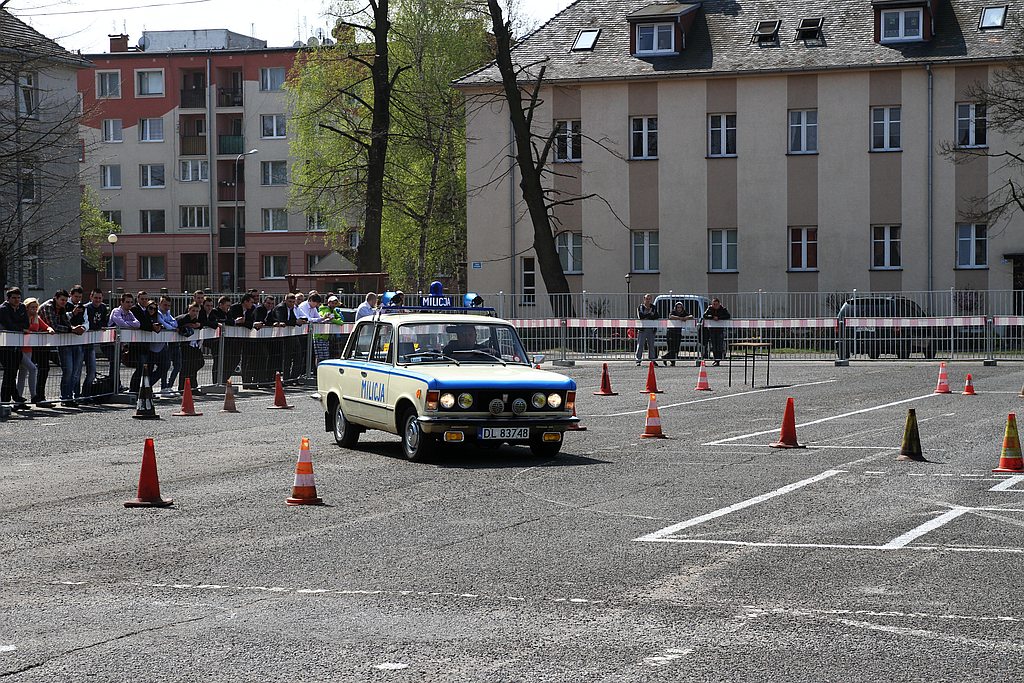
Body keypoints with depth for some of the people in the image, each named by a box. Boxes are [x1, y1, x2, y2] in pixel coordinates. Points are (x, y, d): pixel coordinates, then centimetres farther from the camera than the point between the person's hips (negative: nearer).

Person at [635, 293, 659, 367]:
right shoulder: (640, 307, 5)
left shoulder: (654, 307, 13)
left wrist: (646, 317, -10)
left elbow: (656, 316, -1)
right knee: (640, 345, -7)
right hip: (642, 329, -3)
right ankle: (638, 360, -6)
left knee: (651, 345, 6)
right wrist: (650, 314, -8)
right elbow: (640, 316, -11)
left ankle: (652, 359, 12)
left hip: (651, 329, 3)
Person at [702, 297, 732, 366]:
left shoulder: (723, 309, -2)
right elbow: (704, 315, -5)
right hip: (712, 329, 3)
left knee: (719, 345, -10)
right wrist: (712, 317, -20)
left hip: (720, 329, -3)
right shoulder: (710, 308, 5)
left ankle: (718, 360, -11)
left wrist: (718, 318, -21)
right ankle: (716, 359, 17)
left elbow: (728, 316, -14)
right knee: (713, 345, 7)